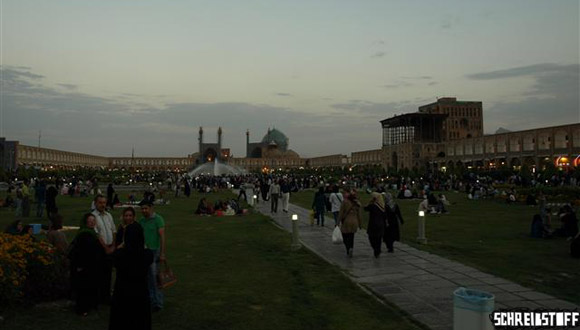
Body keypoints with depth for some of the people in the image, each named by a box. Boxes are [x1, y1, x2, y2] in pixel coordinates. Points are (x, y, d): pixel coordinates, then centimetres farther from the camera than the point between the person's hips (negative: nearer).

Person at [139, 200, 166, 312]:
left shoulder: (158, 219, -7)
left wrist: (162, 253, -18)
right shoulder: (141, 221, 13)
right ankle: (151, 301, 20)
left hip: (155, 251, -6)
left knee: (154, 277, -8)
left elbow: (162, 236, -12)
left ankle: (157, 302, -1)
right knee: (148, 279, 10)